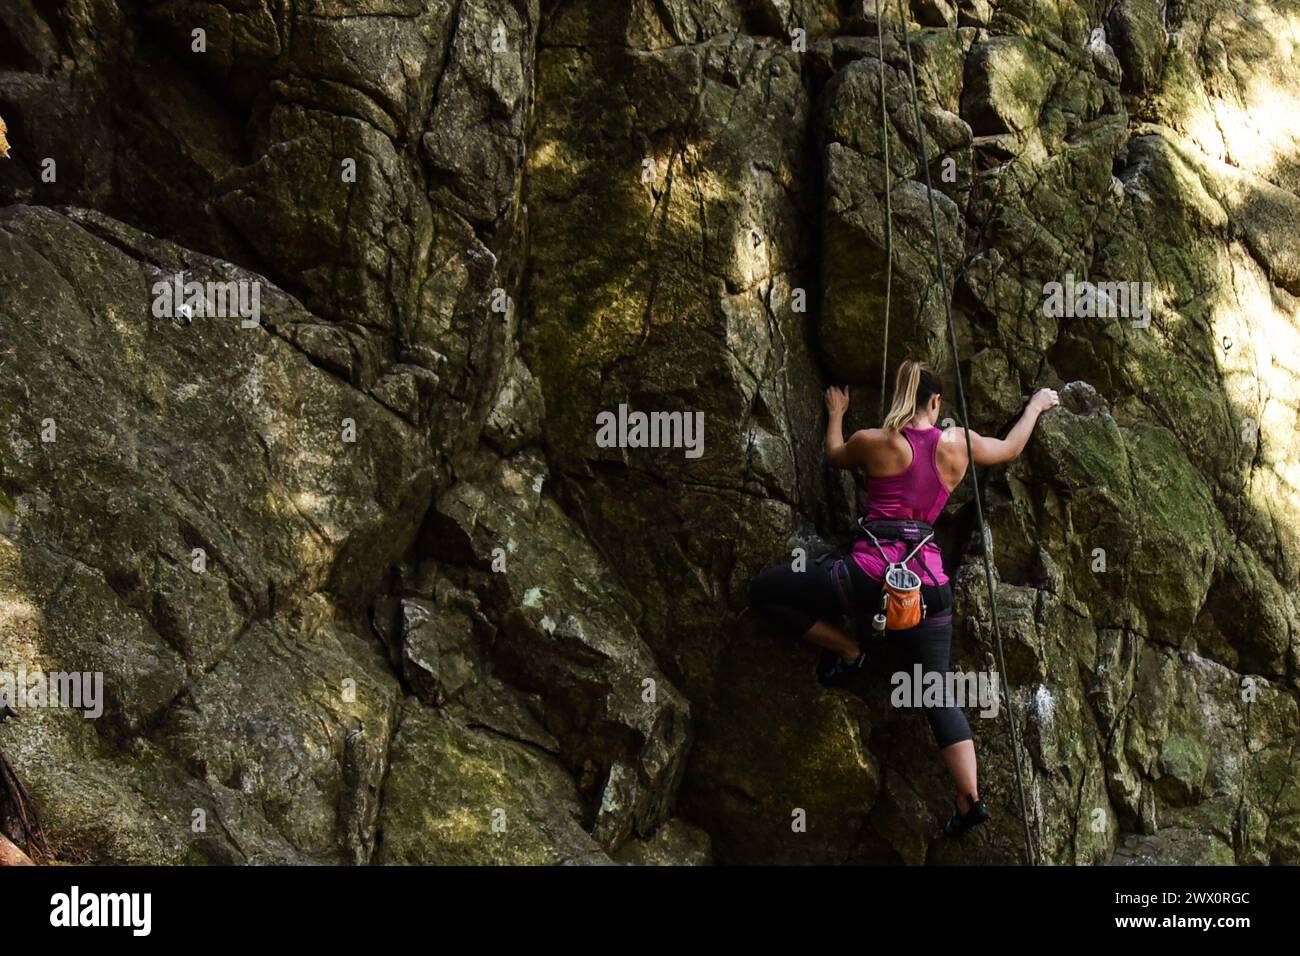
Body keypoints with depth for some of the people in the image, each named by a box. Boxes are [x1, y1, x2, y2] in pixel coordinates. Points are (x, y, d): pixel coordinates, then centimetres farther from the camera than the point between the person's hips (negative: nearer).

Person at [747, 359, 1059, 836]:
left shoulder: (871, 441, 4)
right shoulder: (957, 443, 10)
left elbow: (833, 455, 27)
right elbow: (1010, 448, 30)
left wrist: (836, 414, 46)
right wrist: (1036, 405, 47)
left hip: (870, 575, -4)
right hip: (928, 579, 4)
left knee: (763, 590, 8)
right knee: (938, 692, 10)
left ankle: (845, 650, 9)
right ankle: (970, 797, -3)